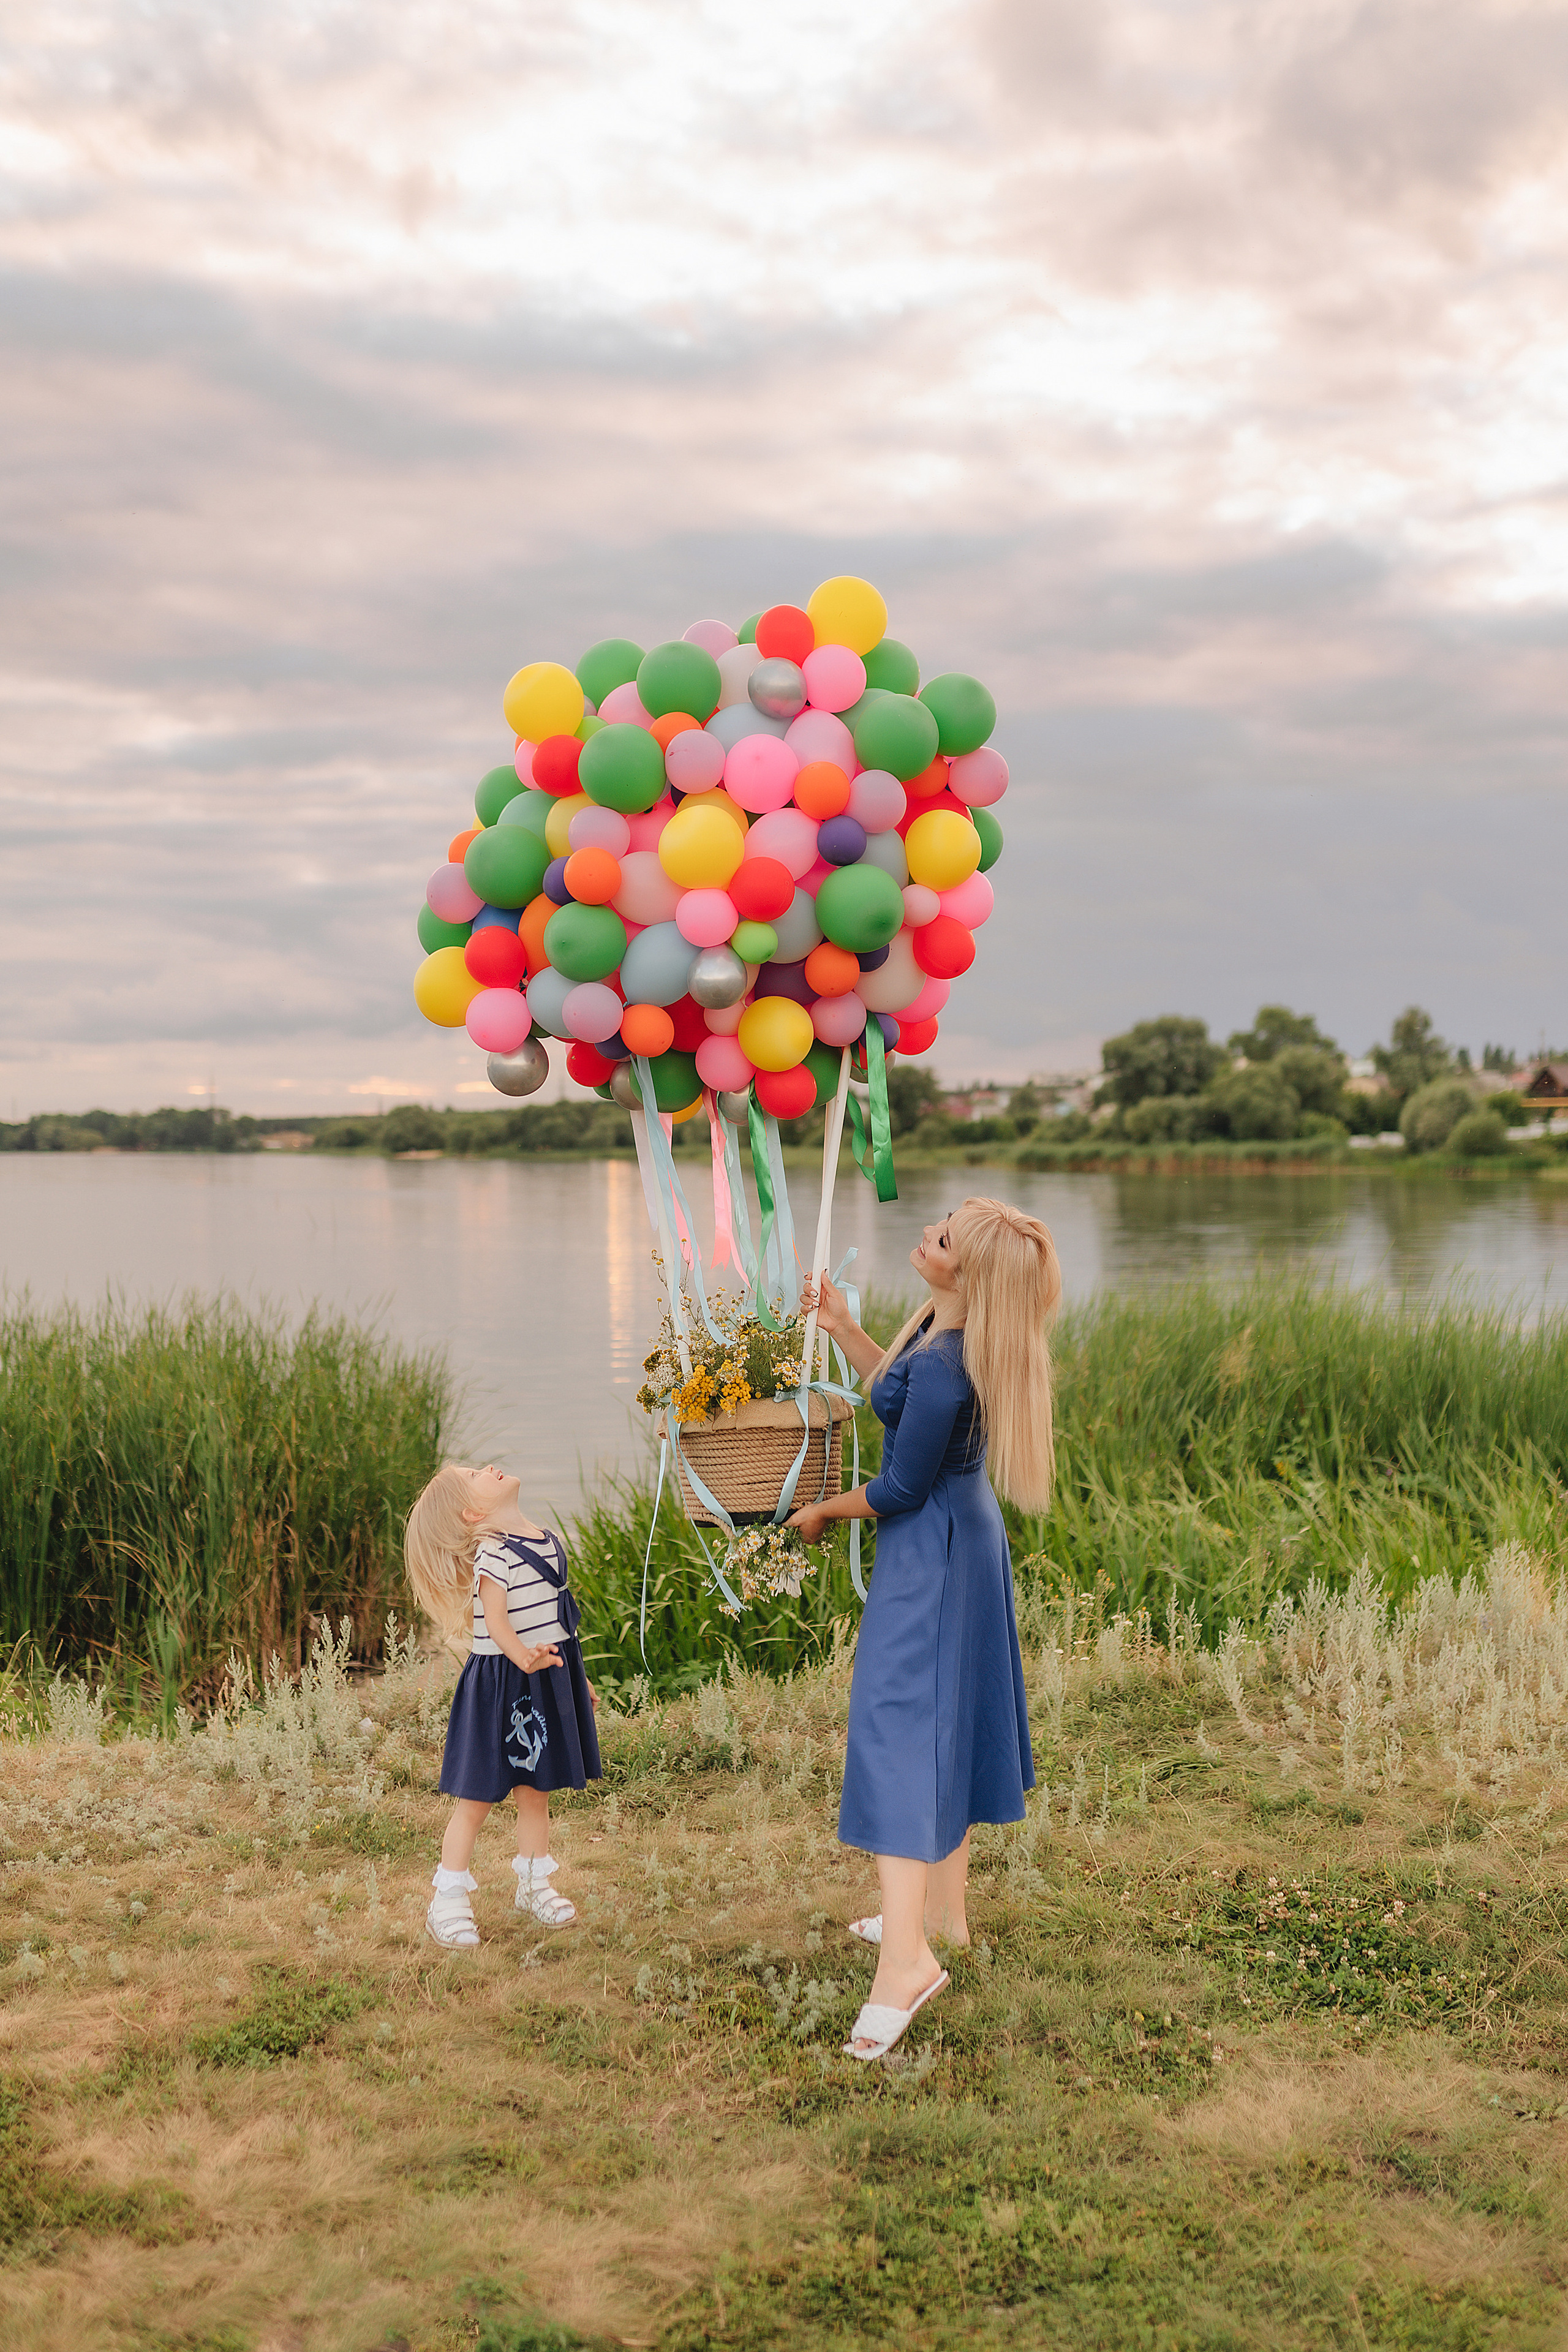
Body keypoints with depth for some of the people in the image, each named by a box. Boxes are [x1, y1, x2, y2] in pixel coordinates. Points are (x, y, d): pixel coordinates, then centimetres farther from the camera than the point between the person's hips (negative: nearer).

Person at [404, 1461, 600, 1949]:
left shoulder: (548, 1541, 9)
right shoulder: (493, 1553, -17)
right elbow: (495, 1621, -27)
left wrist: (574, 1673, 23)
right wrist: (524, 1657, -44)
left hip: (547, 1681, 7)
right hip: (500, 1684, -7)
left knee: (535, 1792, 17)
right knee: (478, 1797, 0)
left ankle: (535, 1885, 32)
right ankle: (448, 1901, 10)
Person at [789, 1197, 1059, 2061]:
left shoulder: (947, 1369, -29)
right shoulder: (940, 1324, -1)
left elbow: (902, 1490, -20)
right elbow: (898, 1391, 19)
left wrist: (822, 1512, -3)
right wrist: (843, 1331, 10)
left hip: (930, 1557, -10)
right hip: (960, 1540, 10)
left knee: (900, 1724, -11)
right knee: (944, 1715, 19)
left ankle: (907, 1961, -13)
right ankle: (942, 1912, 34)